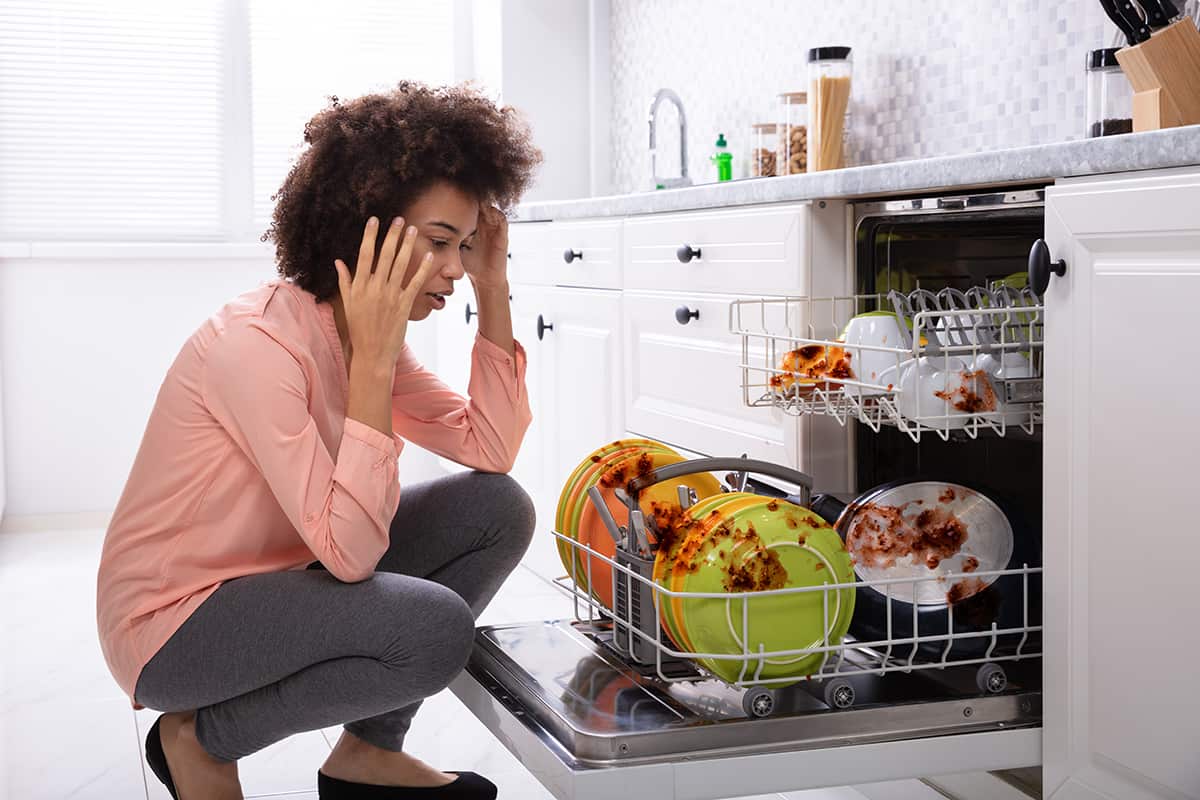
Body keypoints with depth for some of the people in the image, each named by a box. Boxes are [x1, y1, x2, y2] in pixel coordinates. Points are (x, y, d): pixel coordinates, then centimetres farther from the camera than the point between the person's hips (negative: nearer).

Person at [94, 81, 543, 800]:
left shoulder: (367, 338, 1)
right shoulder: (257, 342, -27)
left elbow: (491, 451, -3)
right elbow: (350, 551, -31)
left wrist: (494, 294, -7)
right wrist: (374, 358, -32)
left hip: (269, 582, 9)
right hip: (170, 626, -9)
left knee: (499, 509, -2)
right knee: (435, 625, -29)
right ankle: (201, 740, -4)